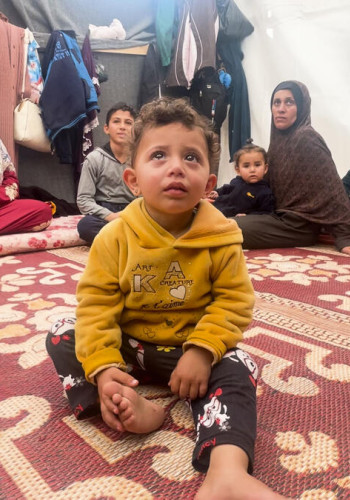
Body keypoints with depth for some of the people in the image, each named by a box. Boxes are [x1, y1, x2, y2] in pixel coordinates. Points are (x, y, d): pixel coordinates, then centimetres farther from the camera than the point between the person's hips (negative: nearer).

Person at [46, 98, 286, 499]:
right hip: (128, 344, 2)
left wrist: (202, 350, -27)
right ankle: (130, 406, -28)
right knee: (62, 337, -14)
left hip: (192, 348, -1)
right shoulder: (115, 237, -16)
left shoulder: (219, 239, -15)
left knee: (236, 370, -25)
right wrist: (103, 367, -27)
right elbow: (95, 303, -15)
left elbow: (235, 300, -13)